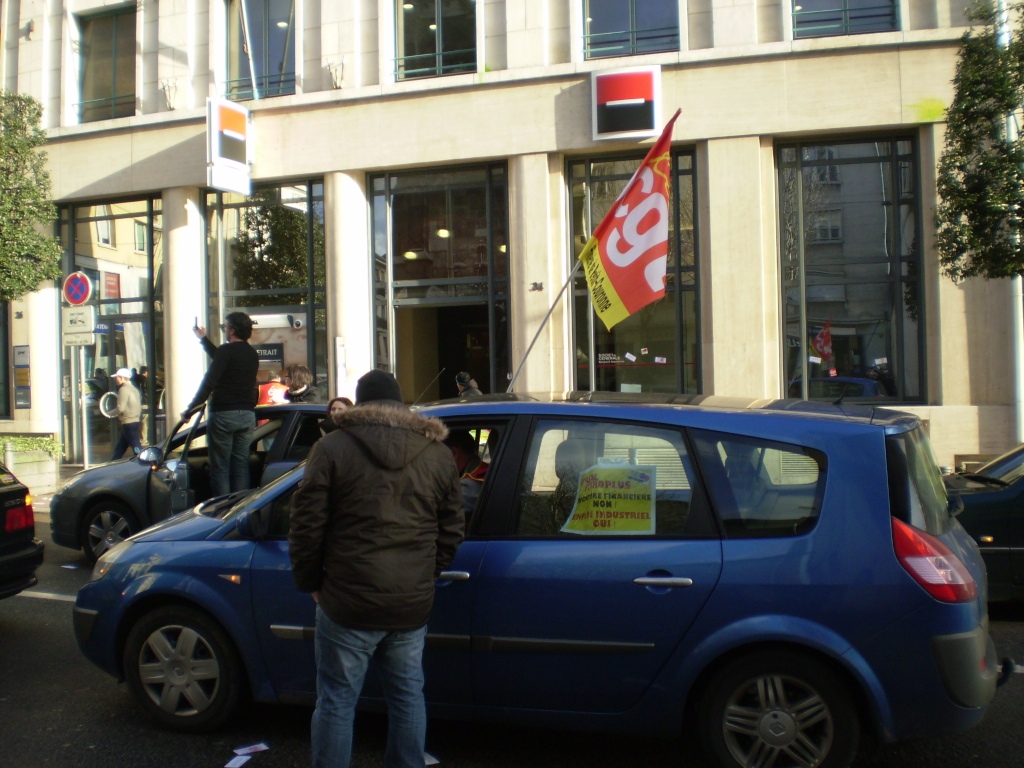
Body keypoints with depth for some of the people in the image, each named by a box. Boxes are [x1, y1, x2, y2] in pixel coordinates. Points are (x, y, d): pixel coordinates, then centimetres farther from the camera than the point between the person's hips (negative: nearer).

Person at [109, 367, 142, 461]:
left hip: (128, 423, -10)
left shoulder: (124, 389, -13)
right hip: (135, 421, 10)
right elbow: (139, 408, 17)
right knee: (120, 447, 17)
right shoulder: (134, 389, 16)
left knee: (136, 447, -9)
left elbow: (121, 408, -19)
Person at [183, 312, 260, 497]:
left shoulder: (226, 351, -10)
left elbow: (209, 383, -16)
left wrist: (189, 409, -9)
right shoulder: (252, 354, 13)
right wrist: (203, 339, 41)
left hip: (224, 414, -7)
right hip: (247, 415, 7)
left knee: (220, 467, -1)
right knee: (241, 465, 9)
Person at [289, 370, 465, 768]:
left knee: (337, 701, 9)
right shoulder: (437, 454, 6)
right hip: (413, 604, 4)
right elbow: (452, 530, 9)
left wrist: (311, 582, 7)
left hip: (349, 604, -3)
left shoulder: (332, 448, -5)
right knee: (408, 695, 18)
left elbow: (306, 527, -6)